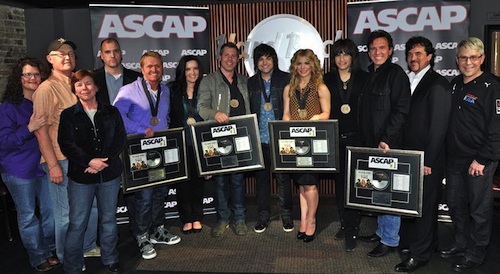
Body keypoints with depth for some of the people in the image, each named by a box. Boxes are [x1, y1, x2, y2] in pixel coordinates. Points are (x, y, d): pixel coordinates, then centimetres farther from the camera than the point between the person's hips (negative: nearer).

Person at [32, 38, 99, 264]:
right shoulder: (46, 88, -11)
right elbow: (41, 131, -13)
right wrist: (53, 165, -17)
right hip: (62, 161, -7)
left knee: (94, 206, 17)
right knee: (67, 213, 5)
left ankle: (88, 247, 38)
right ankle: (67, 258, 25)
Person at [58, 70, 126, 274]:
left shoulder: (111, 112, 6)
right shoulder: (68, 115, 2)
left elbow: (120, 139, 0)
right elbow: (66, 144, -6)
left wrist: (104, 161, -13)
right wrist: (89, 161, -17)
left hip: (110, 174, 2)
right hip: (80, 177, -2)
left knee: (108, 219, 13)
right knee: (77, 224, 2)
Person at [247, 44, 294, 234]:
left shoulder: (285, 79, 1)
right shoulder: (251, 83, 10)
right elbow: (248, 111, 11)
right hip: (259, 139, 3)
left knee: (283, 177, 5)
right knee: (261, 177, 9)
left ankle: (286, 215, 20)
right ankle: (263, 215, 22)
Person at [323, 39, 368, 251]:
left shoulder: (363, 78, 2)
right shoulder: (327, 80, 8)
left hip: (357, 138, -3)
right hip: (335, 139, 3)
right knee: (340, 182, 10)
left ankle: (351, 230, 5)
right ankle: (345, 224, 24)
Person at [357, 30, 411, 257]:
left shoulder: (396, 74, -8)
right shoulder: (370, 76, 16)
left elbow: (400, 110, -16)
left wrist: (387, 140, -22)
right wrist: (365, 141, 13)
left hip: (388, 145, -8)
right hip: (371, 144, 8)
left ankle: (390, 240, 10)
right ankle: (381, 231, 29)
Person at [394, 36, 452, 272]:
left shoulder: (438, 84, -10)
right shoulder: (407, 81, 11)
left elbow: (439, 126, -14)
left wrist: (428, 161, -16)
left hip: (427, 159, -7)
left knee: (424, 205, 3)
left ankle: (419, 254, 15)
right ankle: (428, 243, 31)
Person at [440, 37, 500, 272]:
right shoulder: (455, 84, 10)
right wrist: (447, 152, 10)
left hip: (479, 160, -7)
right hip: (455, 157, 7)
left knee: (479, 208, 5)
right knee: (455, 202, 16)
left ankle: (475, 253, 21)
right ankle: (461, 244, 34)